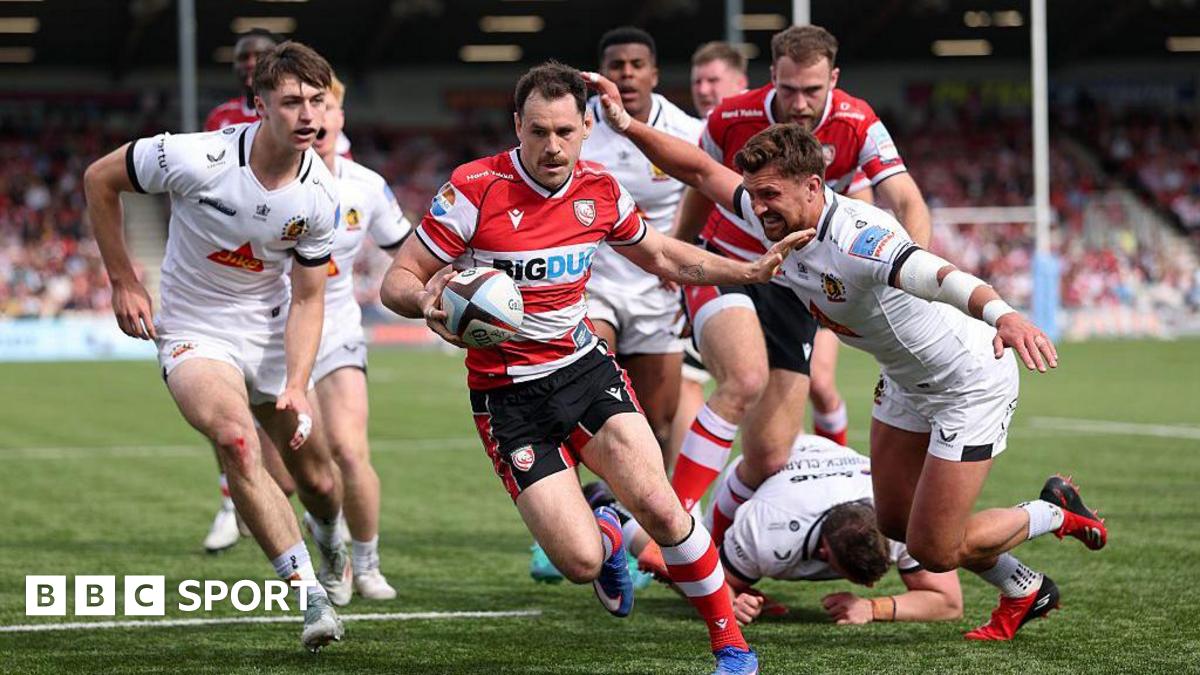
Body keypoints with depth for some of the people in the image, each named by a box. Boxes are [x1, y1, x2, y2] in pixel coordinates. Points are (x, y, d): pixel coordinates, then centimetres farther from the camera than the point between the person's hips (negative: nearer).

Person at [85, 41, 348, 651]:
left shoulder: (319, 195, -12)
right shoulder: (197, 158, -24)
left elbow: (308, 298, -3)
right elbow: (99, 179, -8)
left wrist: (297, 385, -16)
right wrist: (123, 282, -6)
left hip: (270, 335, 4)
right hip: (193, 336, -4)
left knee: (315, 481, 10)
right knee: (236, 439, -32)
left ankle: (331, 541, 49)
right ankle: (312, 596, -28)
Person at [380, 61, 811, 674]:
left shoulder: (599, 192, -1)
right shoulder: (476, 188, -16)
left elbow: (659, 256, 19)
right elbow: (397, 281, -11)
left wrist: (749, 270, 9)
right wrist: (426, 302, -34)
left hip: (584, 367, 3)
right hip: (507, 393, -3)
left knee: (658, 508, -17)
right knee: (581, 562, -13)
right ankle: (604, 536, 27)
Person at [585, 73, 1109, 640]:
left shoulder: (855, 242, -37)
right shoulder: (775, 220, -12)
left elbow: (943, 277, -55)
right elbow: (701, 171, 2)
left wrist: (1003, 315, -74)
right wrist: (627, 124, -9)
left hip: (971, 382, -9)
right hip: (904, 378, 9)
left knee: (934, 551, -5)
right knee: (895, 521, 15)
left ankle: (1055, 513, 21)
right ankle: (1023, 592, 37)